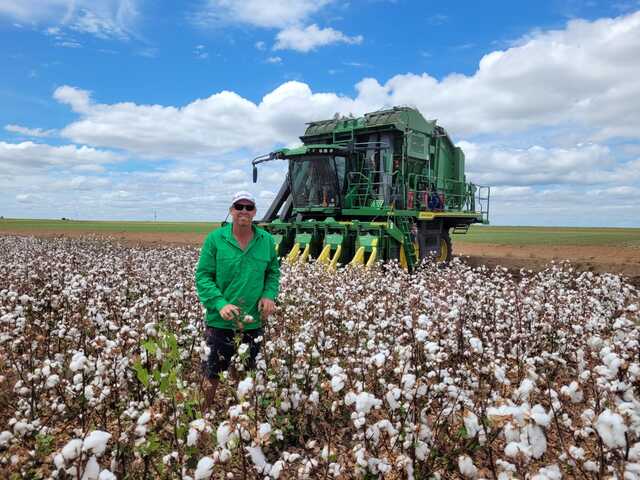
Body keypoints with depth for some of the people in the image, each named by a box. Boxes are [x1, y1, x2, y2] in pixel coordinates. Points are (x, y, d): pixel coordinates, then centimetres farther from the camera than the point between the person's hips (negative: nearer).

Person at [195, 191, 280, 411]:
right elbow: (203, 276, -8)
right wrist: (220, 303, -21)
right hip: (220, 321, -3)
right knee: (212, 374, 11)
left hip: (254, 322, 3)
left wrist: (269, 295, -7)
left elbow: (273, 272, 12)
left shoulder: (267, 240, 2)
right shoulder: (215, 239, -8)